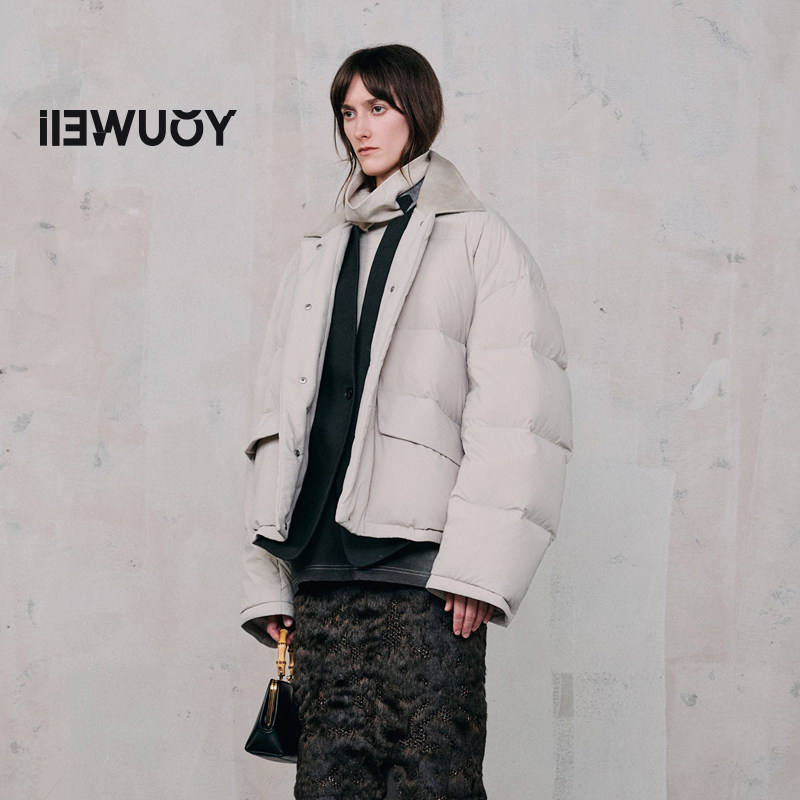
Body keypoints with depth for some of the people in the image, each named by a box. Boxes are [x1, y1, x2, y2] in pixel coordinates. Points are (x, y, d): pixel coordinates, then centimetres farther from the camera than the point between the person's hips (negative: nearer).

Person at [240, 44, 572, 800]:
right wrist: (266, 576, 11)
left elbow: (518, 411, -5)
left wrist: (479, 564, -15)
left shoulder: (477, 240, 6)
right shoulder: (316, 258, 22)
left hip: (424, 566, -5)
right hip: (322, 564, 5)